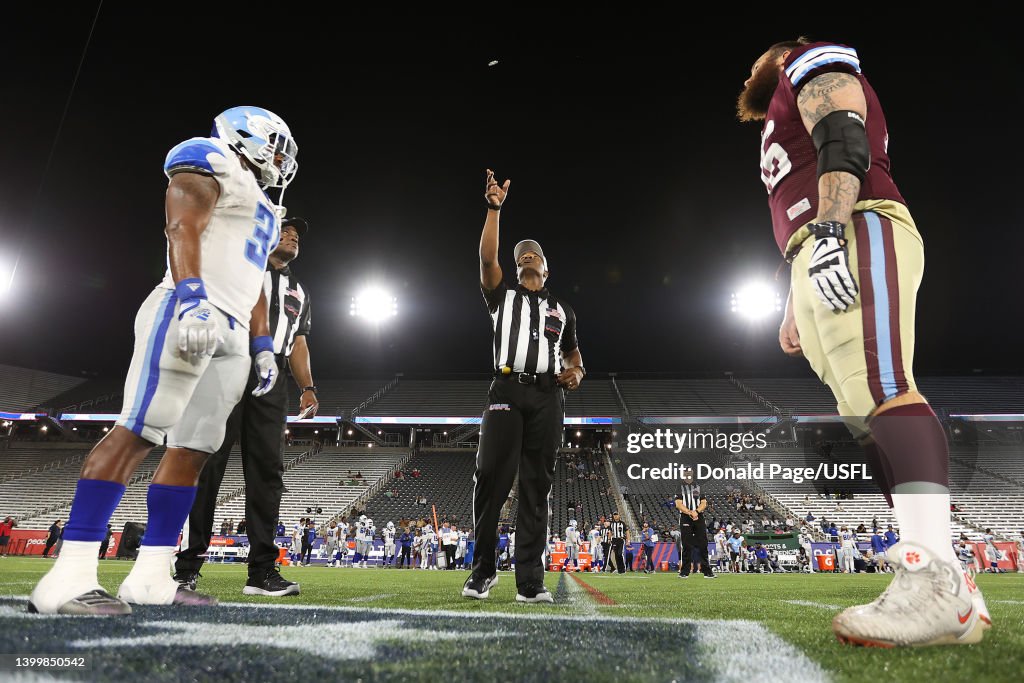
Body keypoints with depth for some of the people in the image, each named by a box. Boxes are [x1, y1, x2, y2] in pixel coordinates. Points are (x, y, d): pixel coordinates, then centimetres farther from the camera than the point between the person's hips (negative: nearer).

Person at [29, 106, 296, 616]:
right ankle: (69, 576, -16)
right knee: (136, 432, -16)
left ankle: (149, 577, 5)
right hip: (189, 314, -9)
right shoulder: (212, 164, 6)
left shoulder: (262, 209, 31)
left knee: (192, 450, 2)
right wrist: (193, 298, -25)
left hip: (231, 334, 9)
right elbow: (183, 230, -10)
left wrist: (263, 348, 19)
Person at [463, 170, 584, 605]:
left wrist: (576, 373, 4)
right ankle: (482, 569, 7)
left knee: (537, 488, -1)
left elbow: (574, 356, 28)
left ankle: (529, 581, 2)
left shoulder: (561, 310, 24)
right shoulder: (501, 296, 18)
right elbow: (487, 258, 2)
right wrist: (494, 208, -2)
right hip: (506, 391, -1)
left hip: (547, 396, 2)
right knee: (490, 480, -8)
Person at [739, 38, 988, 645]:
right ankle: (954, 598, -7)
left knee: (881, 391, -25)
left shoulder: (812, 64, 16)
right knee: (869, 418, -4)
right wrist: (795, 311, 29)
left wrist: (830, 231, -21)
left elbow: (843, 145, -7)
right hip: (820, 268, 8)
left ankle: (936, 581, -33)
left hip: (857, 232, -8)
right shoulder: (789, 131, 40)